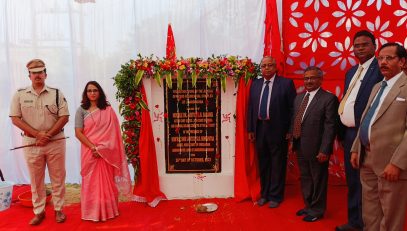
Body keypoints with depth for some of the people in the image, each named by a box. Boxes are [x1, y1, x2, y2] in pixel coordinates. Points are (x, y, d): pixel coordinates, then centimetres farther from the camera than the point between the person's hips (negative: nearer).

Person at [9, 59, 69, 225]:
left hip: (55, 142, -1)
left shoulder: (56, 93, 0)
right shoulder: (20, 94, 3)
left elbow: (64, 117, -4)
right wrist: (37, 134, -12)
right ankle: (39, 211, 24)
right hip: (31, 143, 1)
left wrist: (47, 135, -12)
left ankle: (58, 209, 20)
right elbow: (15, 118, -1)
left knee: (57, 178, 6)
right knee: (36, 180, 11)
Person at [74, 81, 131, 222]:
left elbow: (114, 133, 1)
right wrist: (93, 147, -16)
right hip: (90, 152, -1)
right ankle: (92, 212, 17)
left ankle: (108, 211, 20)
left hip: (107, 153, 1)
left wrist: (103, 148, -11)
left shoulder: (108, 110, 4)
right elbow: (78, 133, -6)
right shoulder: (81, 110, 1)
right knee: (92, 182, 5)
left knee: (107, 181, 7)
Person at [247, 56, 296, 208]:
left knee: (277, 164, 7)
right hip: (259, 128, 4)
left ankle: (275, 196, 23)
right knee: (263, 163, 15)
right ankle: (264, 194, 31)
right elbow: (251, 108, 10)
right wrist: (250, 129, 7)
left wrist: (290, 131, -8)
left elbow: (293, 108, -5)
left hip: (277, 129, -4)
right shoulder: (255, 84, 9)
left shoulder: (286, 83, -3)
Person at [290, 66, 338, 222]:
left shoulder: (329, 98, -11)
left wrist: (324, 150, -19)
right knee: (305, 178, 20)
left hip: (316, 149, -7)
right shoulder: (298, 98, 11)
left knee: (317, 180, 9)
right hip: (300, 147, 7)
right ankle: (308, 206, 38)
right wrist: (292, 141, 10)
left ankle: (317, 210, 27)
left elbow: (330, 126, -15)